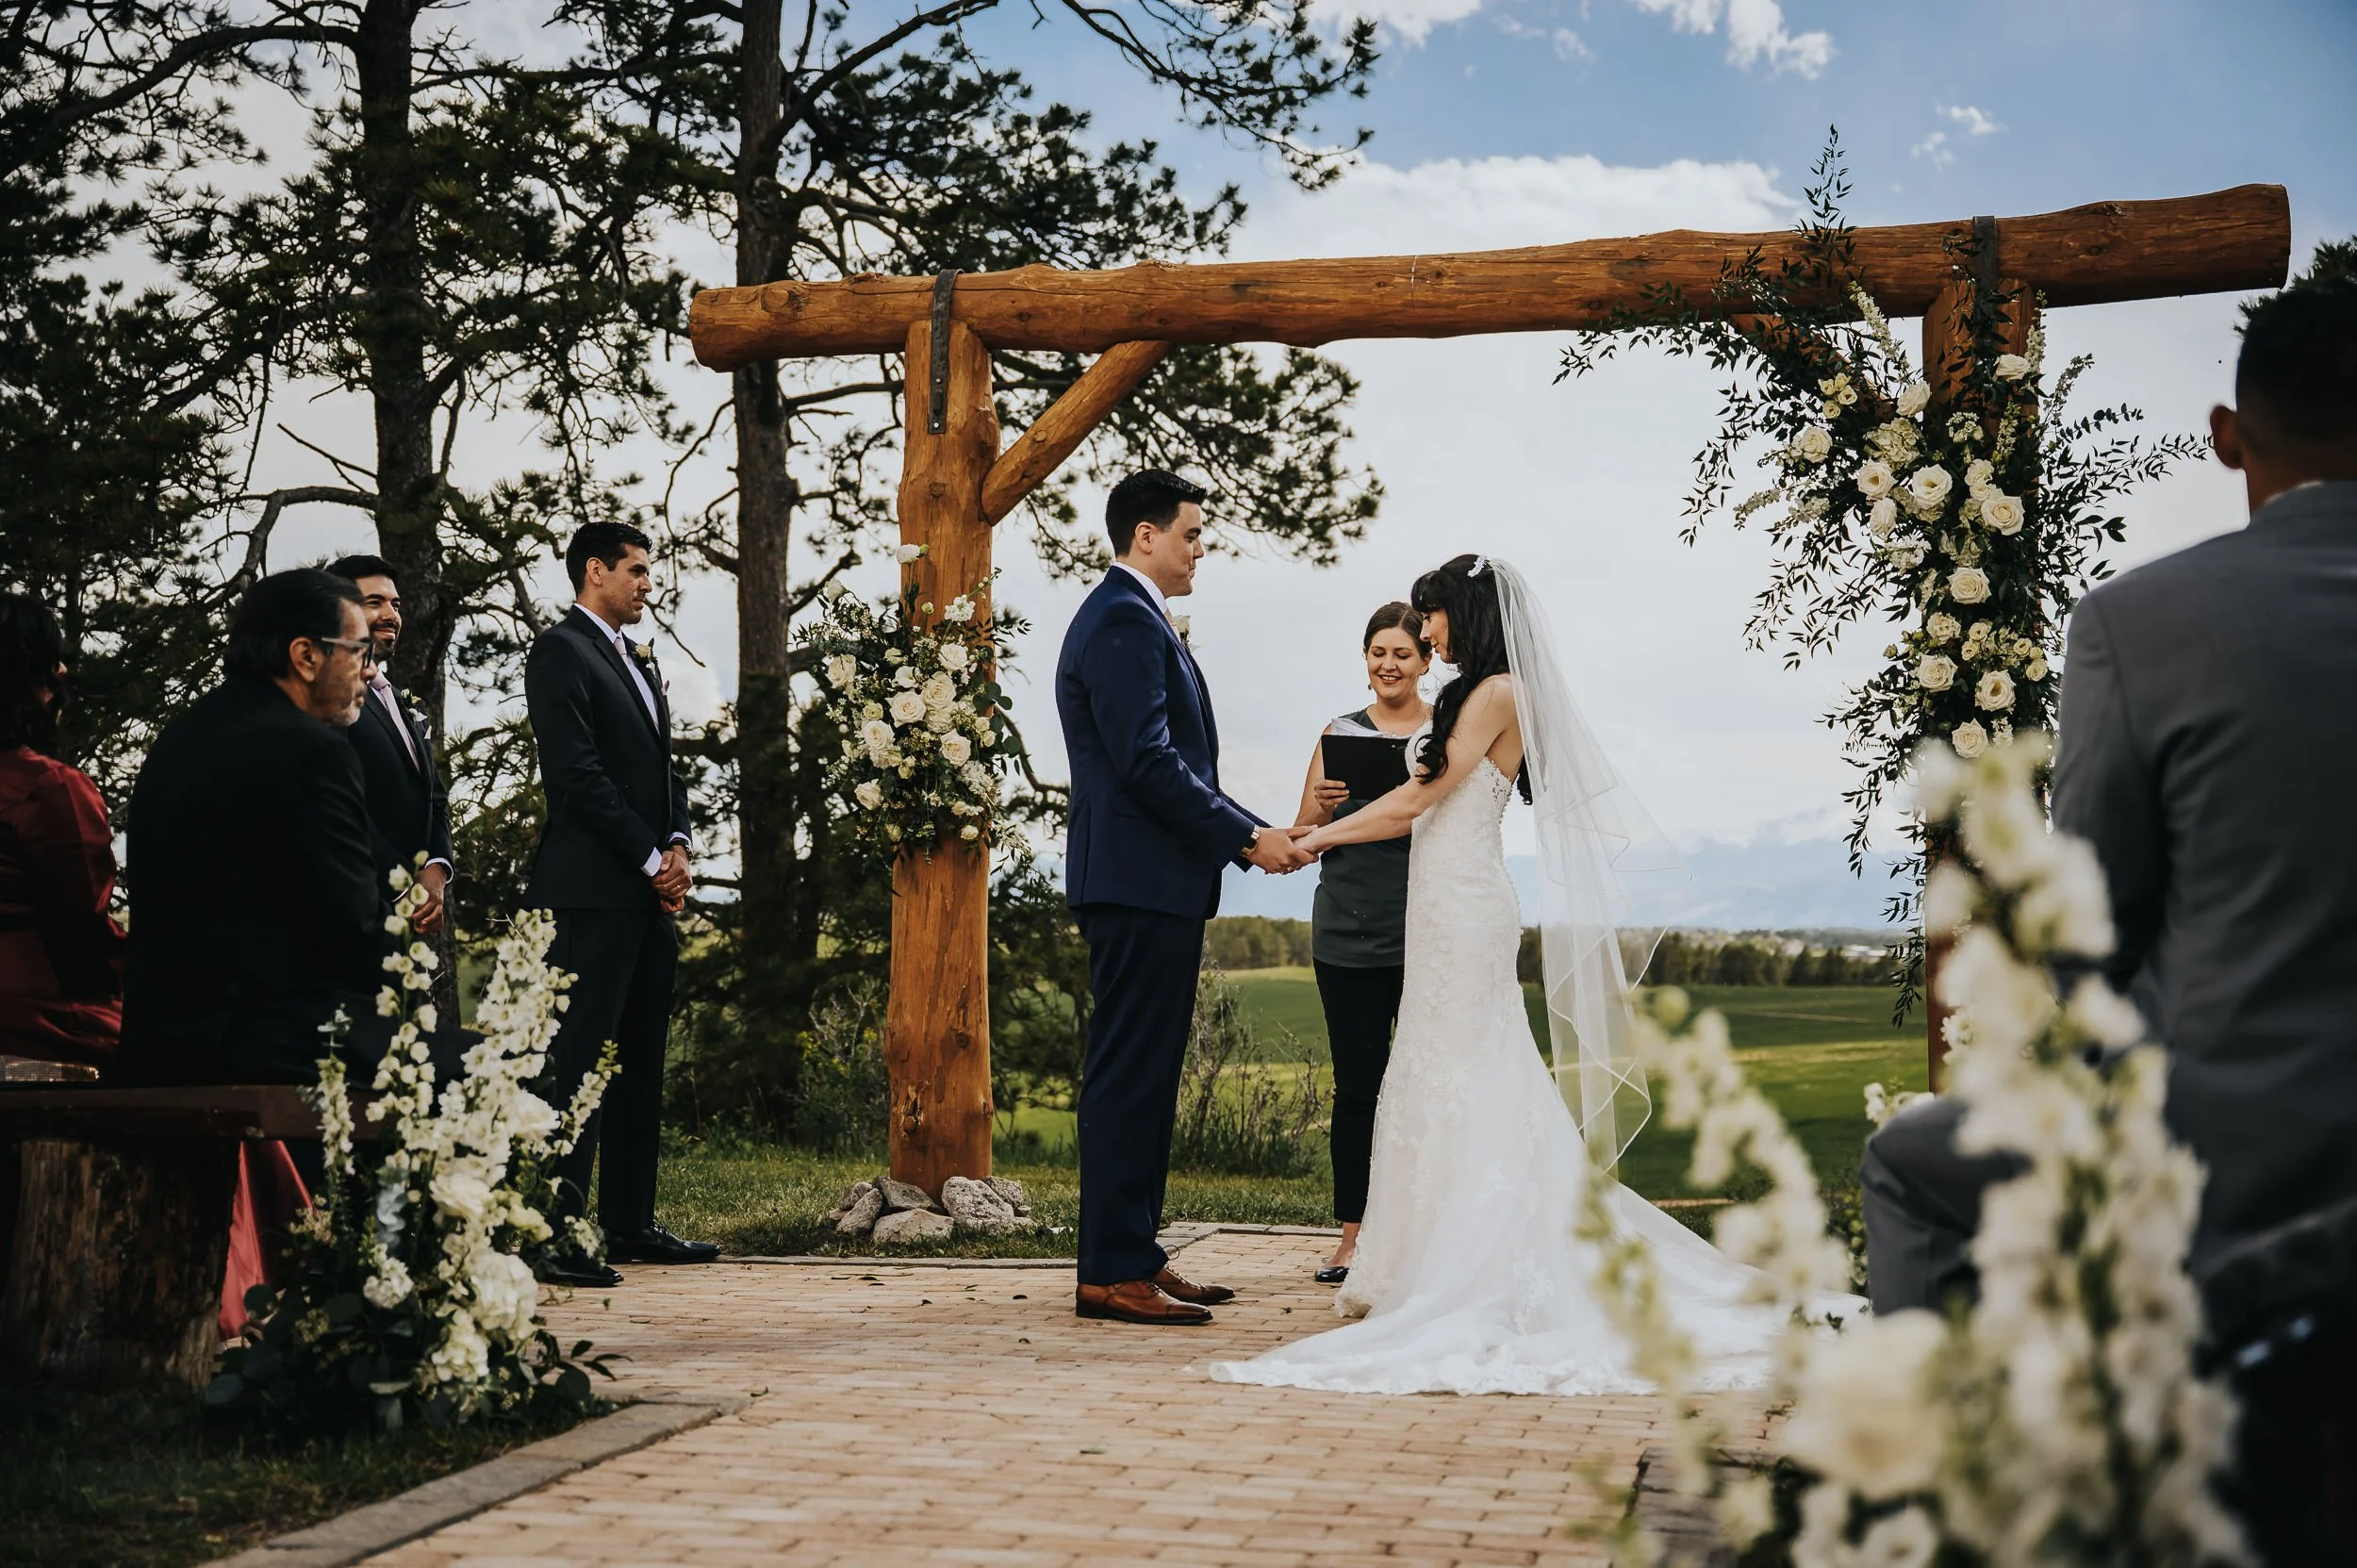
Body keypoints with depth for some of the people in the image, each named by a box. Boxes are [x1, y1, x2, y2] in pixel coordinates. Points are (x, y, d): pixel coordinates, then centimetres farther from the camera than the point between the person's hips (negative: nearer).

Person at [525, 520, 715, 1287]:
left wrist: (677, 845, 3)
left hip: (651, 892, 9)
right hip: (593, 891, -9)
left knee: (640, 1063, 10)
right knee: (579, 1061, -9)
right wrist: (652, 859, -11)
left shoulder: (638, 661, 22)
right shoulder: (560, 650, -6)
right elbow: (579, 772, -14)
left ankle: (629, 1223, 17)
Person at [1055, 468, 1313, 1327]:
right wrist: (1247, 836, -14)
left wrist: (1248, 831, 13)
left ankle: (1132, 1256, 18)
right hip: (1141, 884, -11)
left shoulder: (1132, 619, 21)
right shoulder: (1124, 621, -12)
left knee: (1141, 1079, 13)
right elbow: (1149, 762, -21)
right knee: (1129, 1078, -8)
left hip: (1151, 885, 11)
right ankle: (1113, 1273, -4)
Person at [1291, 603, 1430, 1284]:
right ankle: (1353, 1234, 10)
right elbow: (1304, 838, 11)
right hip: (1349, 929, 2)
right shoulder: (1341, 734, 11)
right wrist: (1322, 811, -10)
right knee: (1356, 1085, 3)